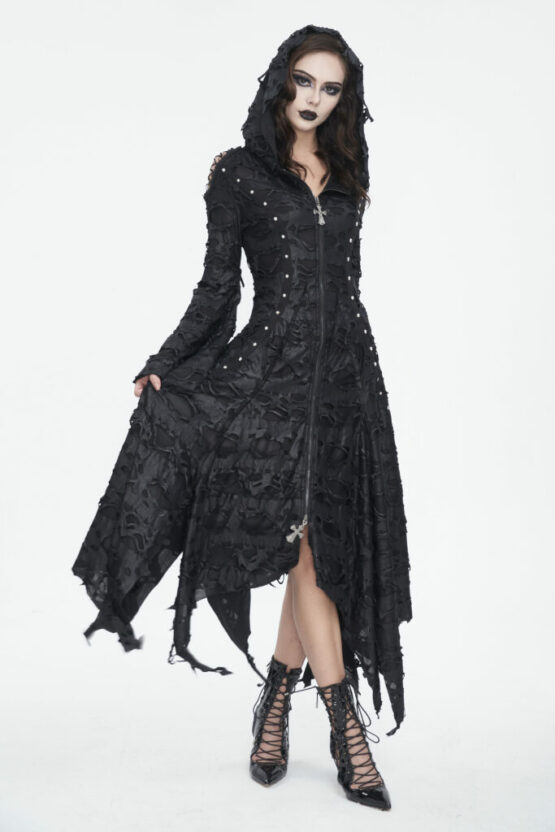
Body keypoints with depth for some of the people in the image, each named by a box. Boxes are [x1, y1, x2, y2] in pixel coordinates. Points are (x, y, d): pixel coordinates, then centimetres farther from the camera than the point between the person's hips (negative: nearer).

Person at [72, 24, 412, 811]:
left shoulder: (344, 177, 17)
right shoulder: (239, 172, 4)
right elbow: (218, 286, 0)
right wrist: (164, 367, -9)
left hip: (347, 374, 5)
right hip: (272, 371, -5)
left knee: (326, 546, 5)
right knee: (302, 542, -7)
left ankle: (275, 703, 21)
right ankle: (347, 729, 1)